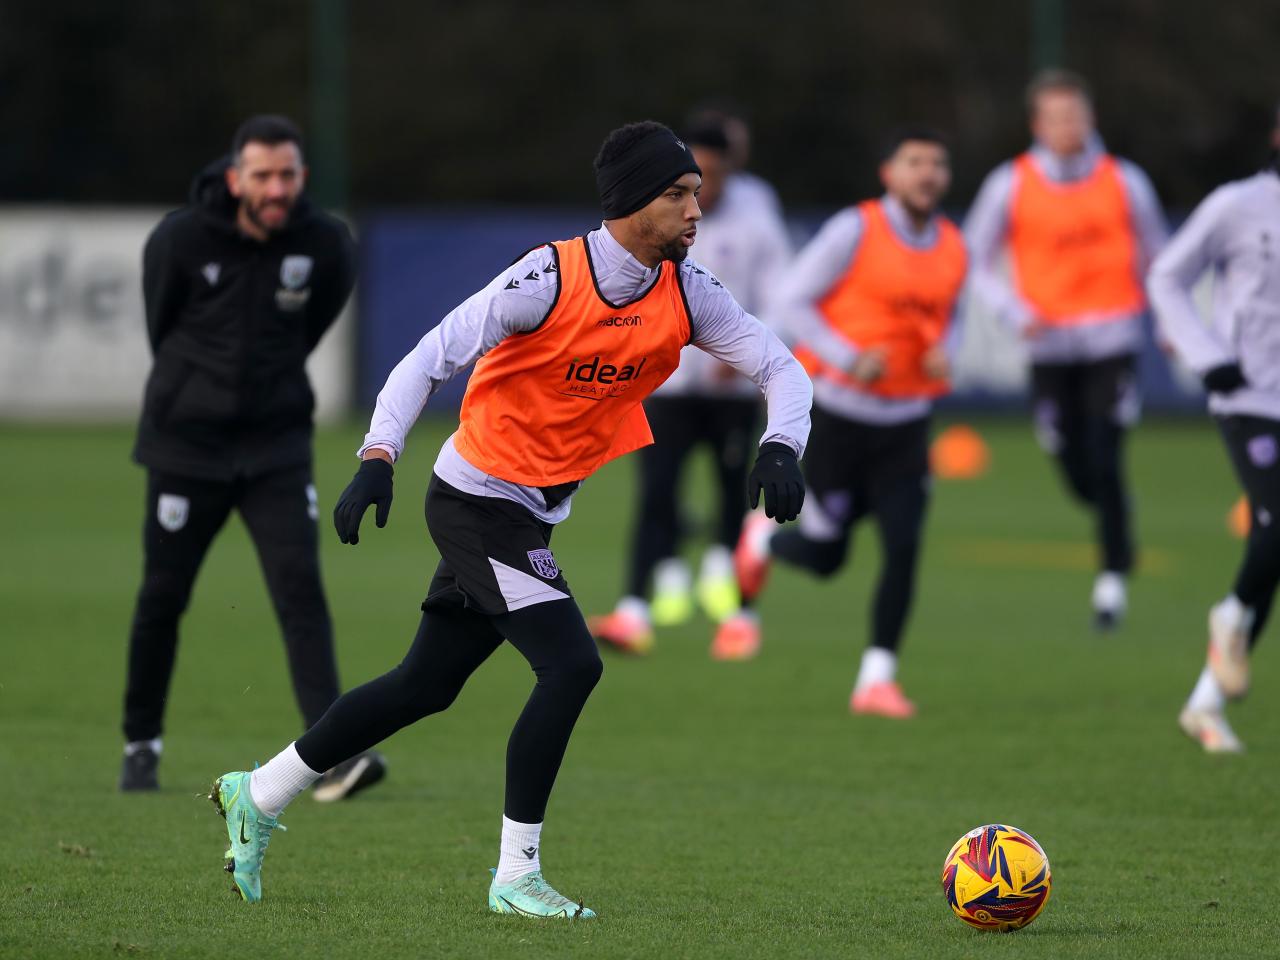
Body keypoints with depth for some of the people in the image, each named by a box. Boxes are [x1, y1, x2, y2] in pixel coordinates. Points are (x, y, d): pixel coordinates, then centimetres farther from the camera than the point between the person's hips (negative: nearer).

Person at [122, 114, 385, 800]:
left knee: (300, 588, -13)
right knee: (162, 597, 6)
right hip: (186, 442, -1)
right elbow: (161, 325, 5)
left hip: (277, 445, 1)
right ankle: (141, 745, 24)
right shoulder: (181, 240, -13)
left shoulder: (325, 245, -8)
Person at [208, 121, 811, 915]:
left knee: (426, 686, 15)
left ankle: (258, 794, 31)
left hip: (534, 515, 8)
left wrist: (781, 448, -21)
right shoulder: (550, 277, -21)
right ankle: (515, 874, -10)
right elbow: (433, 357, -21)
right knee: (572, 664, -20)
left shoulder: (686, 292, -3)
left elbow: (781, 367, 0)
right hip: (479, 499, -8)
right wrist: (378, 457, -33)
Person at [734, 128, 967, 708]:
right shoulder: (855, 230, -12)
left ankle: (876, 679, -2)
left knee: (903, 548, -10)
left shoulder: (953, 250, 5)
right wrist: (849, 359, -20)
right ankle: (763, 540, 38)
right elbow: (792, 300, -9)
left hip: (906, 421, 4)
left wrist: (944, 354, -2)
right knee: (824, 556, 3)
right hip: (841, 414, -4)